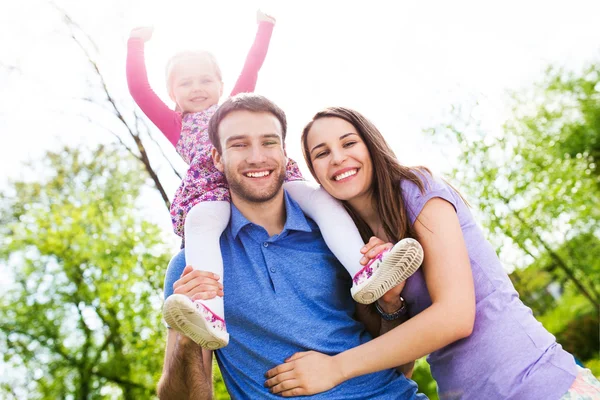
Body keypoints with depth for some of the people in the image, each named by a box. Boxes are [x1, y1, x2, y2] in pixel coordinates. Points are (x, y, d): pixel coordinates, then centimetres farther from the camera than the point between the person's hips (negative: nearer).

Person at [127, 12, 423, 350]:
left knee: (320, 196, -24)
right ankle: (211, 316, -59)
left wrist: (265, 26, 41)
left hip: (270, 179, 3)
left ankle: (364, 272, -42)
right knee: (200, 220, -37)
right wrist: (138, 43, 31)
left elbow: (253, 66, 40)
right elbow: (140, 89, 27)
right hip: (213, 192, -2)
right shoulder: (178, 125, 32)